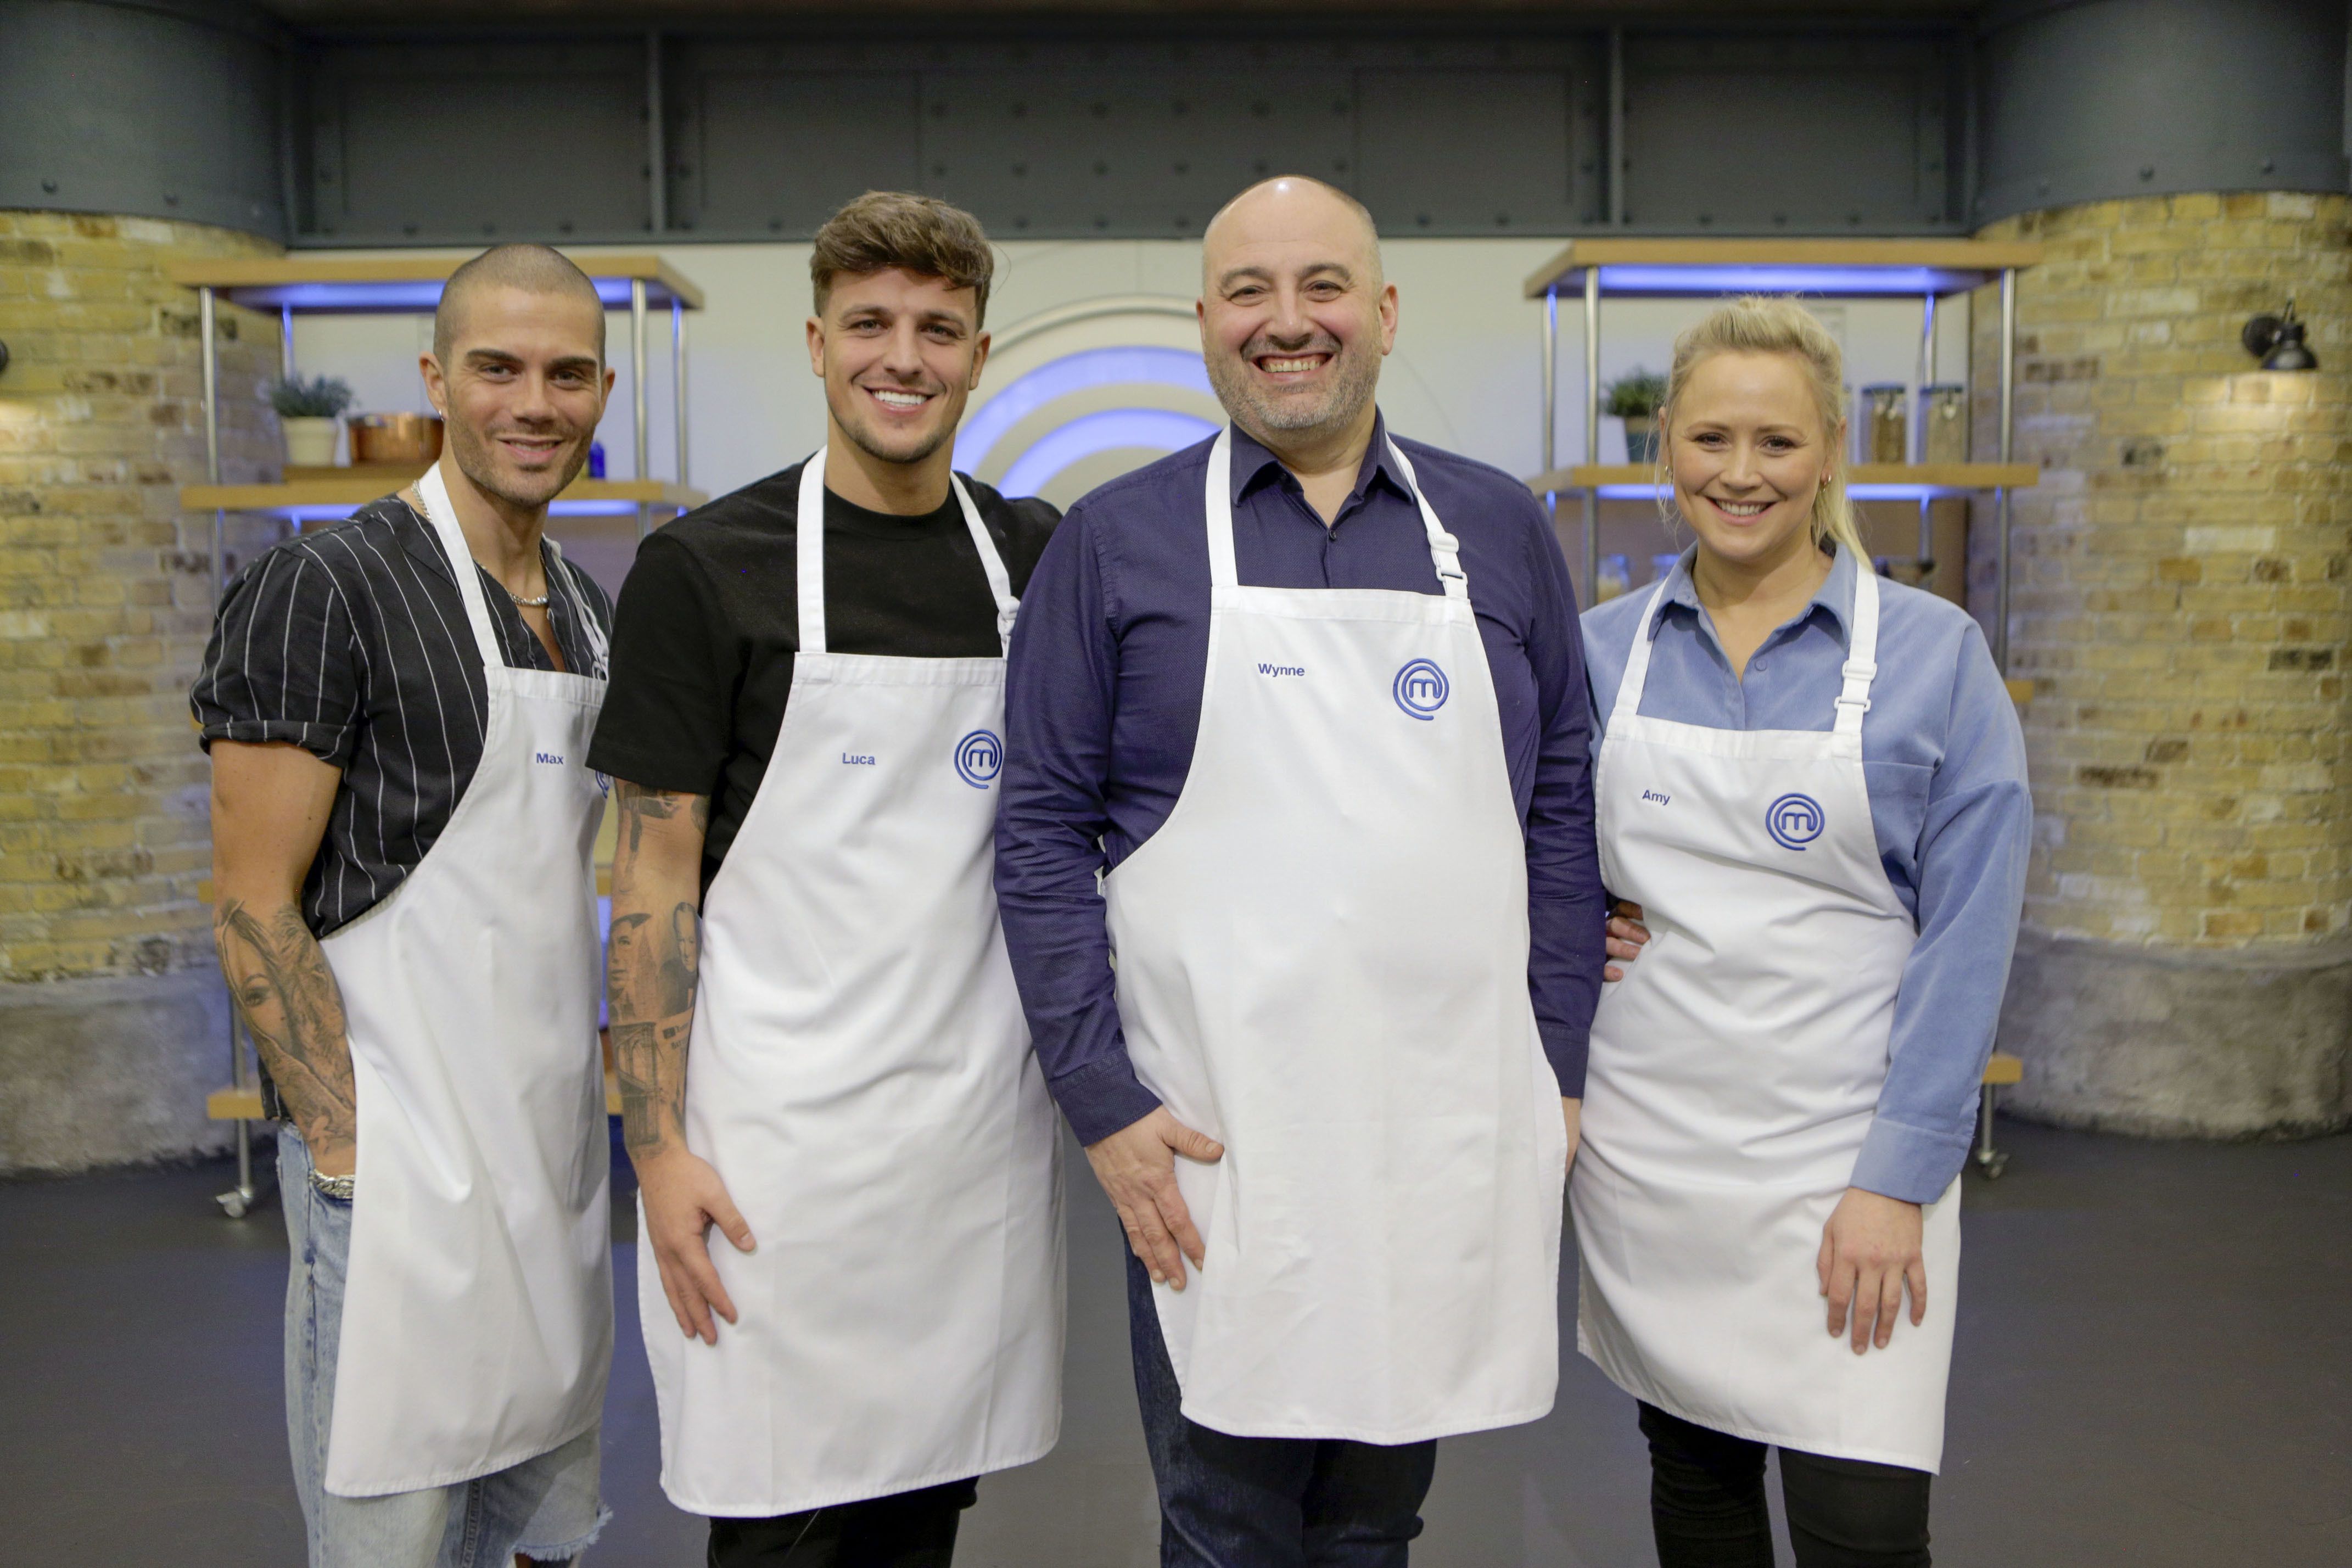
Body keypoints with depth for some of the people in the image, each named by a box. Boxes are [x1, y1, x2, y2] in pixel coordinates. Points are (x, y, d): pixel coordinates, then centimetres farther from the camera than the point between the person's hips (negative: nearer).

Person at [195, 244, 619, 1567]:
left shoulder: (588, 605, 11)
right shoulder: (326, 589, -12)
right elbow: (255, 909, -13)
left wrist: (594, 1045, 13)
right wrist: (351, 1152, -16)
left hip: (558, 1141, 7)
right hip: (403, 1160, -7)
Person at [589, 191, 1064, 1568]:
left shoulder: (1038, 559, 6)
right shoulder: (708, 568, -5)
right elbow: (655, 872, -5)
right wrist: (657, 1142, -10)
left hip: (982, 1127, 4)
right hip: (781, 1140, -3)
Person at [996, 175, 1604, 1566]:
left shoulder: (1498, 528, 7)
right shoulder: (1116, 542, 0)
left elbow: (1562, 808, 8)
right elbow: (1044, 832, -2)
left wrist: (1561, 1072, 3)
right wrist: (1101, 1101, -7)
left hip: (1450, 1132, 3)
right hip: (1215, 1142, -2)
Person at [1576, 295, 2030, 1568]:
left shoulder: (1932, 654, -4)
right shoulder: (1603, 649, 4)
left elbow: (1966, 935, -7)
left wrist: (1898, 1178, -12)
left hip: (1840, 1154, -2)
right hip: (1645, 1145, 3)